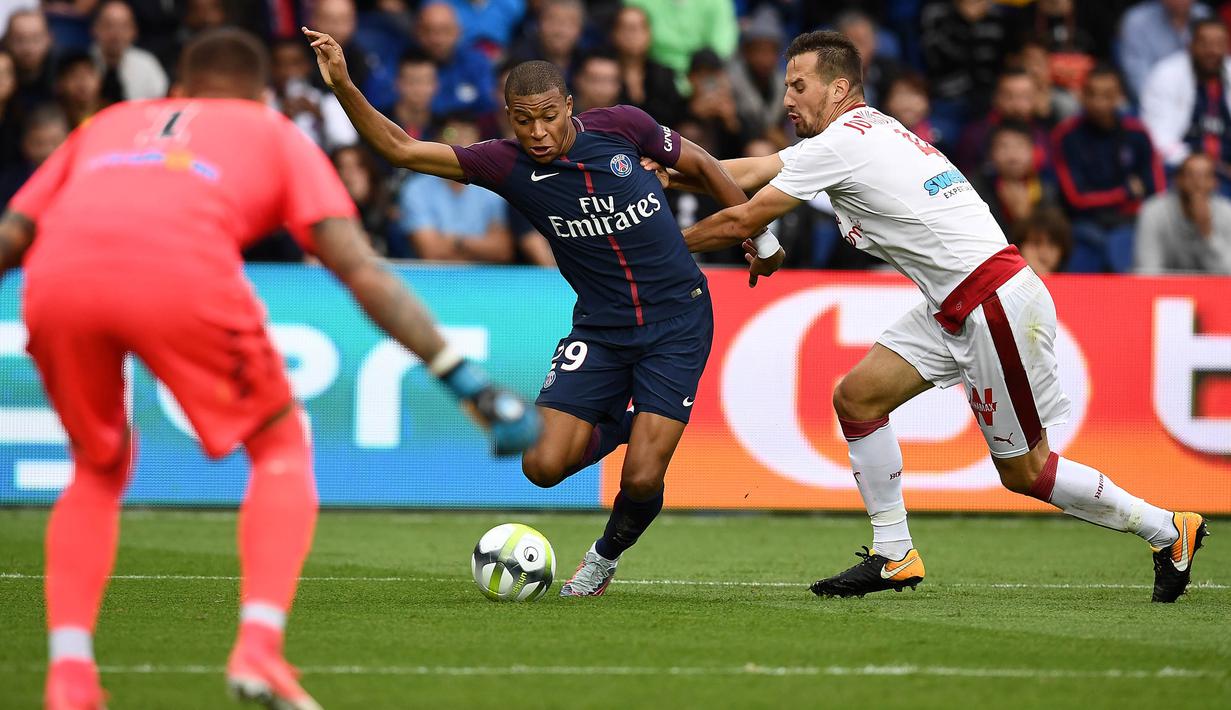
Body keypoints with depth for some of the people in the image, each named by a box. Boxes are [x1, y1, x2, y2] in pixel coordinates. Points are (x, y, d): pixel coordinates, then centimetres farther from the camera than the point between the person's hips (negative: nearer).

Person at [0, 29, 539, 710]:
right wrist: (468, 381, 17)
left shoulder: (107, 125, 39)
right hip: (183, 272, -3)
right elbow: (361, 270, 18)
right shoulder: (277, 135, 31)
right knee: (282, 447, 19)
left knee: (99, 469, 27)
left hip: (56, 278, 3)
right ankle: (259, 647, 1)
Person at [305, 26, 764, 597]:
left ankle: (607, 555, 22)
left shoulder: (621, 126, -10)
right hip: (599, 329, 2)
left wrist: (761, 235, 11)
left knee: (642, 479, -12)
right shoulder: (506, 164, -9)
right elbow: (401, 148, -14)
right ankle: (617, 426, 22)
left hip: (677, 320, -2)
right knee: (544, 465, -12)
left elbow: (700, 165, 7)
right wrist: (343, 87, -28)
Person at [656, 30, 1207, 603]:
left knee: (1024, 471, 0)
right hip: (952, 312, 10)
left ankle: (1169, 531, 14)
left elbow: (741, 221, -9)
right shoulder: (861, 132, 13)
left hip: (998, 308, -10)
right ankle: (894, 556, 9)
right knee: (856, 398, 3)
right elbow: (746, 173, 17)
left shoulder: (840, 143, -14)